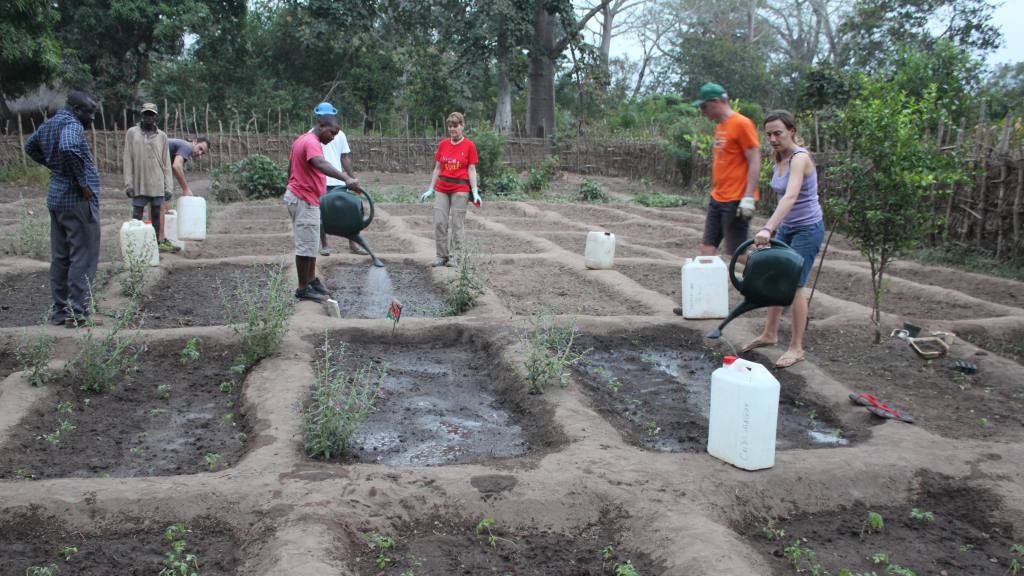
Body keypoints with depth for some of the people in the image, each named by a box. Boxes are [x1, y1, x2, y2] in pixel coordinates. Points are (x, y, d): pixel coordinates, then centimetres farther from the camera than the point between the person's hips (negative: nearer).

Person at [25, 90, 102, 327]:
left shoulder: (48, 124, 14)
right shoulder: (71, 125, -14)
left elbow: (30, 147, 30)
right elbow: (69, 149, -35)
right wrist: (82, 181, -24)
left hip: (56, 196, 9)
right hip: (78, 199, -9)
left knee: (60, 256, 13)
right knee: (83, 257, -4)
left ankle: (59, 311, 19)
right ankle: (77, 313, -4)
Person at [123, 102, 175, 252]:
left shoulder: (161, 136, 7)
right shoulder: (132, 133, 4)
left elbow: (166, 163, 6)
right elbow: (128, 159, 1)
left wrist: (168, 186, 0)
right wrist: (128, 183, -5)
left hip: (157, 185, 1)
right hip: (139, 184, -1)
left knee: (157, 215, 7)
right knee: (137, 217, 2)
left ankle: (159, 242, 13)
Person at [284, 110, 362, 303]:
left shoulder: (302, 140, 14)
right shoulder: (311, 142, -19)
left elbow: (291, 168, 23)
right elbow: (321, 164, -40)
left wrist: (293, 189, 29)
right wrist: (346, 179, -54)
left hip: (298, 198, 11)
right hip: (305, 201, -11)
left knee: (311, 244, 18)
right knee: (306, 246, -5)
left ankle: (311, 280, 28)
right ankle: (303, 289, 1)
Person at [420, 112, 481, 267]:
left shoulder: (469, 145, -1)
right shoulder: (442, 144, 8)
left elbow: (471, 170, -2)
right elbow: (437, 168, 12)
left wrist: (475, 192, -10)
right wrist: (430, 189, 9)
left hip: (460, 189, -4)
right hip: (442, 188, 4)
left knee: (457, 223, 0)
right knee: (439, 222, 1)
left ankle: (454, 257, 7)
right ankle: (441, 256, 10)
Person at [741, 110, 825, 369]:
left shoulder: (800, 157, -23)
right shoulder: (779, 158, 2)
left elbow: (791, 196, -39)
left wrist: (767, 228, -49)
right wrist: (774, 228, 17)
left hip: (807, 228, -8)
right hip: (786, 228, 8)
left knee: (795, 285, -5)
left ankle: (796, 348, 6)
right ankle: (769, 334, 29)